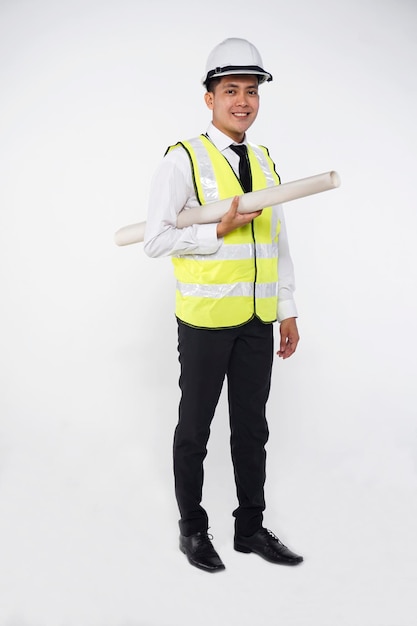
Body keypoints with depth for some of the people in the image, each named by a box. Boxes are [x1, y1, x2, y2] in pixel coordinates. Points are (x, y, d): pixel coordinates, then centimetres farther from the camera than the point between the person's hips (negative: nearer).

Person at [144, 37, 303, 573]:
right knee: (195, 429, 9)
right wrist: (219, 231, -18)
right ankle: (192, 529, 27)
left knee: (252, 427, 14)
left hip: (257, 320, 6)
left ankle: (251, 528, 30)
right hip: (206, 320, -5)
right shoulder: (183, 159, -9)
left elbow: (279, 242, 14)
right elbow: (156, 239, -13)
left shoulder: (265, 163, 10)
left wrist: (288, 311, 11)